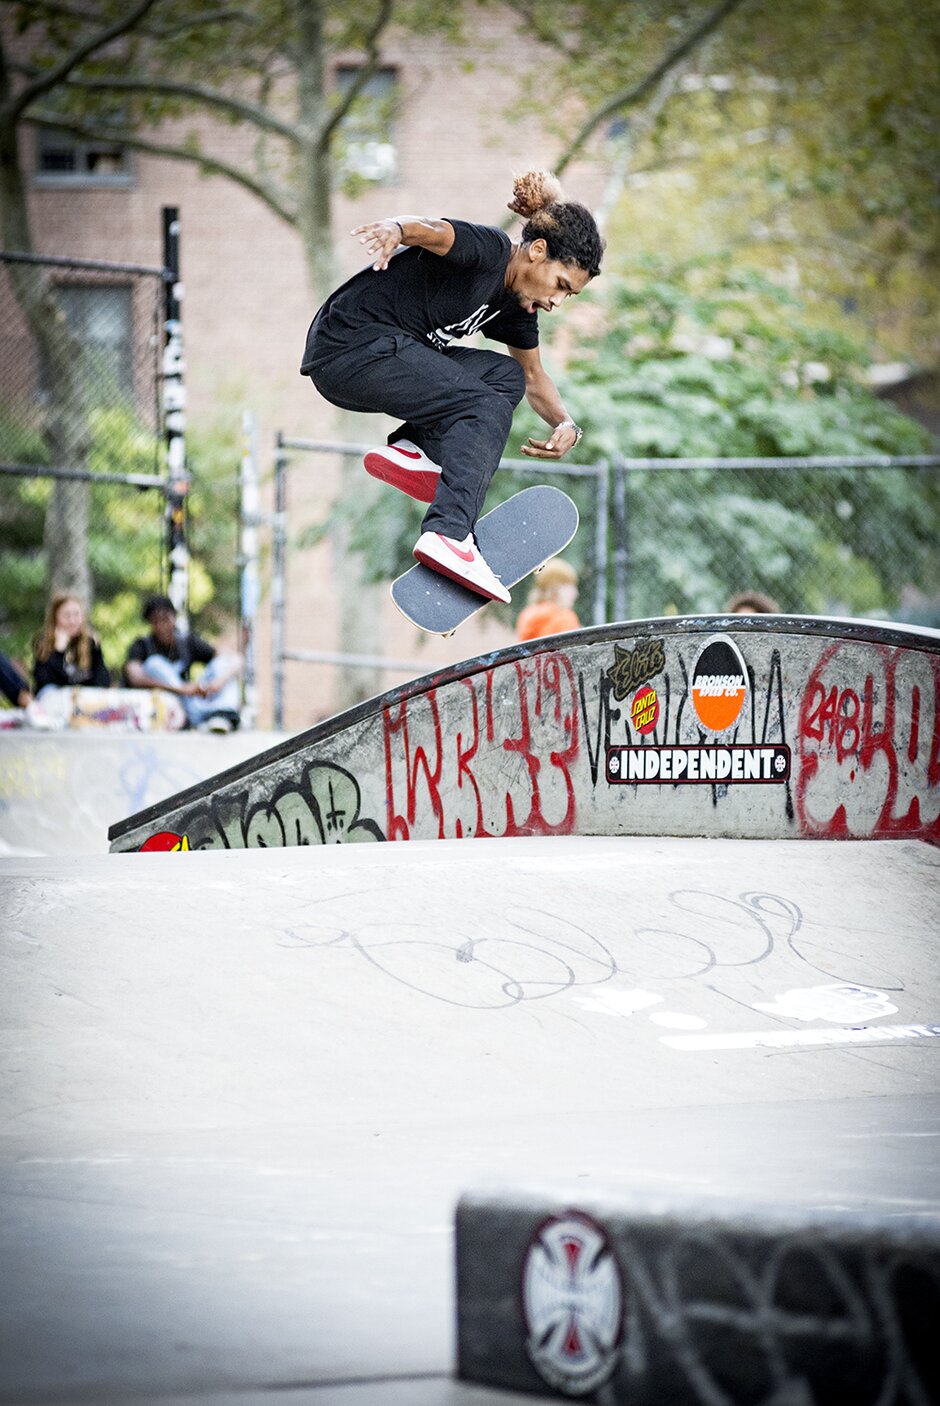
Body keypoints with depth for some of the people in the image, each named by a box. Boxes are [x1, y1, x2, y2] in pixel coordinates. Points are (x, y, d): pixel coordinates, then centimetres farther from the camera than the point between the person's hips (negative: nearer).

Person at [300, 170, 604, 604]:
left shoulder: (515, 304, 13)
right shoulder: (489, 250, -14)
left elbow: (534, 376, 26)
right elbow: (434, 231, -33)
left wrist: (565, 425, 7)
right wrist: (397, 229, -56)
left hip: (390, 353, 10)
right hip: (349, 345, -10)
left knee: (507, 376, 13)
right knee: (486, 407, -19)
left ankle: (411, 452, -6)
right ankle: (448, 535, -32)